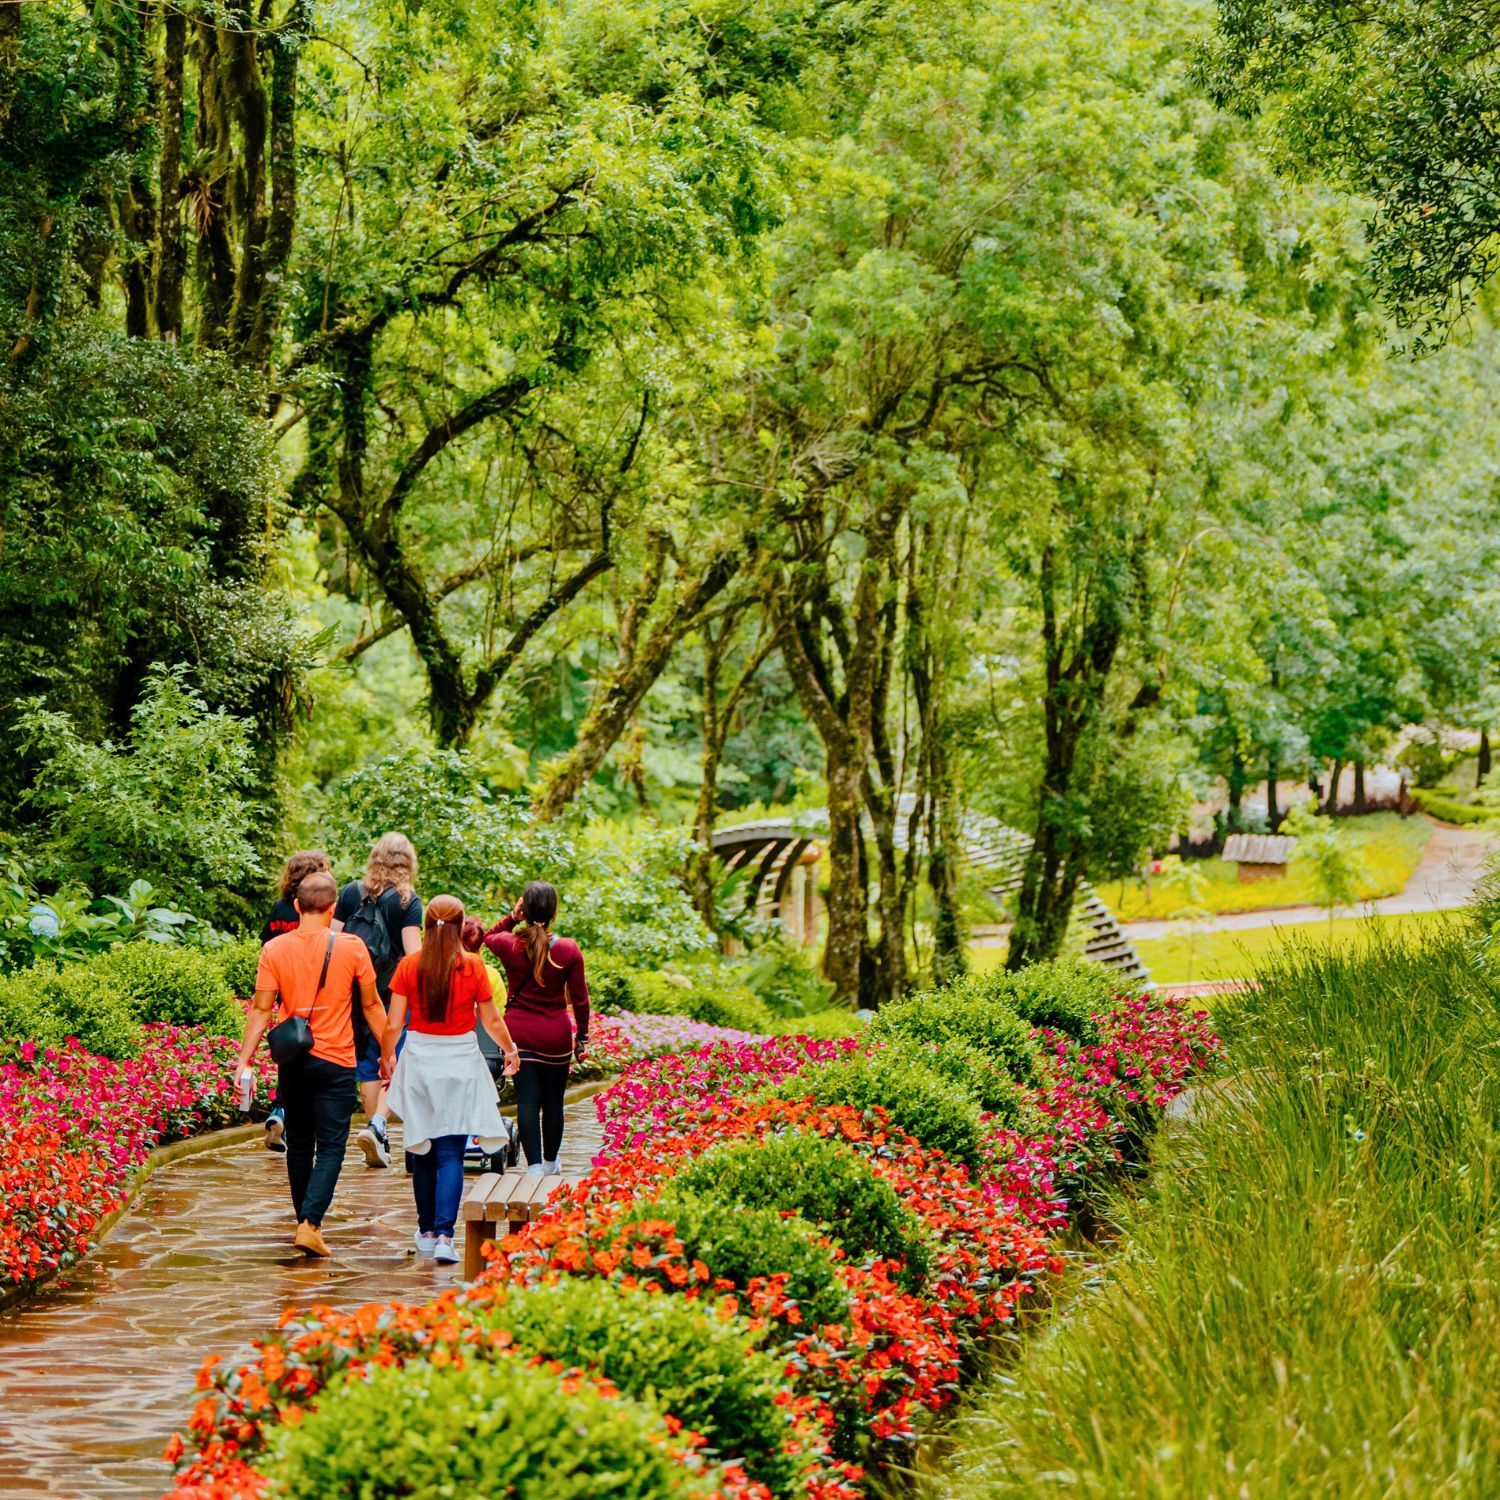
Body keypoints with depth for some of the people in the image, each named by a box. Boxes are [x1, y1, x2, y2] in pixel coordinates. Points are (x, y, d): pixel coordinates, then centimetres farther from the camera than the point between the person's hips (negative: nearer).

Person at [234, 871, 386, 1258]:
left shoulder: (275, 949, -4)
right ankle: (310, 1224, -16)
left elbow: (261, 1009, -4)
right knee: (330, 1147, -1)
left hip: (292, 1062, 3)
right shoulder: (351, 947, -7)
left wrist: (244, 1059, 1)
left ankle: (305, 1221, 26)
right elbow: (371, 1006, 1)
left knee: (299, 1144, 17)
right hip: (336, 1062, -3)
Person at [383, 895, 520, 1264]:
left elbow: (394, 1024, -2)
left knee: (423, 1151, 15)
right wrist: (510, 1050, 20)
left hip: (419, 1060, 2)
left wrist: (387, 1056, 16)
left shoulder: (408, 966, -5)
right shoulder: (473, 967, -8)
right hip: (460, 1060, -2)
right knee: (451, 1153, -2)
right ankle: (444, 1235, -15)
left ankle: (426, 1232, 24)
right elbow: (491, 1020, 2)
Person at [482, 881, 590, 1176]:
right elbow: (580, 999, -3)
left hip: (518, 1031, 0)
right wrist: (582, 1036, 7)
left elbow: (489, 936, 18)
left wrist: (512, 918, 7)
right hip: (556, 1034, 0)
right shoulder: (569, 950, -10)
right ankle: (550, 1163, 28)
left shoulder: (509, 945, -9)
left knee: (527, 1101, 1)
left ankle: (534, 1166, -6)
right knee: (553, 1101, 14)